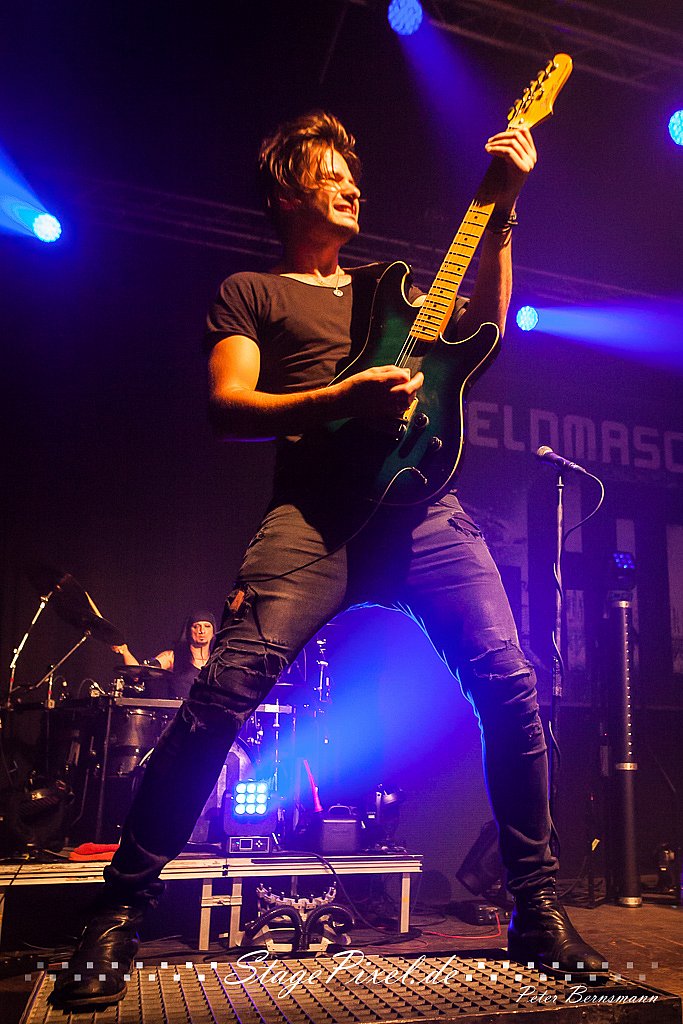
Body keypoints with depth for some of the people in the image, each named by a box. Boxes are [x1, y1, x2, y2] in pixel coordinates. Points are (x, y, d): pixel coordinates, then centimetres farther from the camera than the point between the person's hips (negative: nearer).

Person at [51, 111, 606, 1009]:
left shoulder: (384, 288, 33)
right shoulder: (250, 291, 17)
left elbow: (482, 324, 19)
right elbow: (227, 408, 2)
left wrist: (501, 211, 11)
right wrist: (343, 399, -14)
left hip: (420, 504, 5)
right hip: (316, 512, -4)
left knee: (509, 682, -10)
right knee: (224, 692, -20)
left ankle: (537, 906, 7)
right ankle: (121, 911, -3)